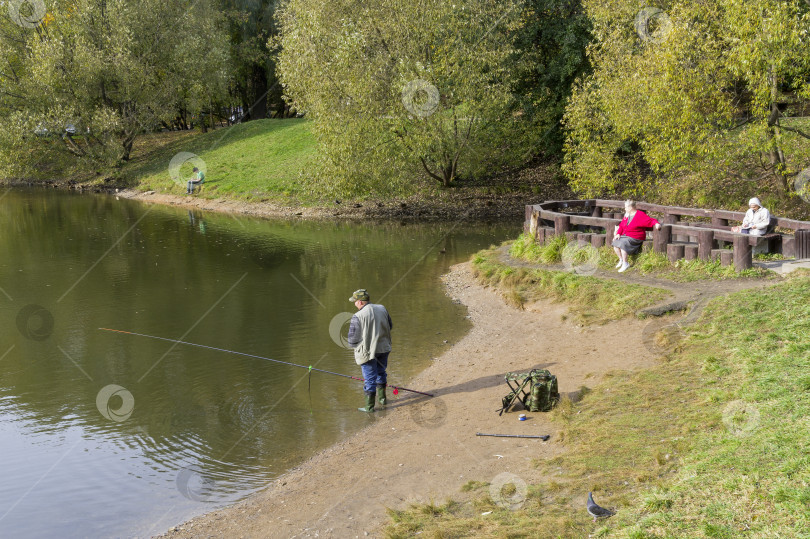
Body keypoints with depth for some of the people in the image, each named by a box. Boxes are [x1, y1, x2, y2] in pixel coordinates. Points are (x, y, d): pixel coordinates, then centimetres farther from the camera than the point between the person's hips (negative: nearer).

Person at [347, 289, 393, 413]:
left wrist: (356, 346, 6)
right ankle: (382, 397, 40)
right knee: (381, 372, 26)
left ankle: (369, 406, 14)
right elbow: (390, 326, 12)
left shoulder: (357, 317, -20)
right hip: (383, 348, 6)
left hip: (367, 351, -6)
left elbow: (353, 340, -15)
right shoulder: (382, 309, -2)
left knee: (370, 379, 5)